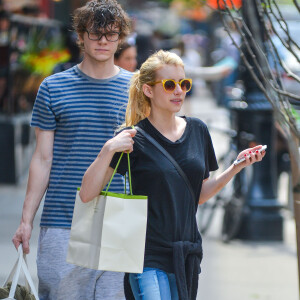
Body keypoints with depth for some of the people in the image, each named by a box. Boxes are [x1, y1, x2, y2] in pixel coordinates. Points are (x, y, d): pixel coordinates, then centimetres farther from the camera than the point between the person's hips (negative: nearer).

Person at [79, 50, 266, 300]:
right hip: (148, 256, -5)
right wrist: (108, 150, -24)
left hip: (187, 255, 5)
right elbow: (87, 194, -11)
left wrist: (236, 168, 4)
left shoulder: (197, 130, 9)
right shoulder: (134, 138, -6)